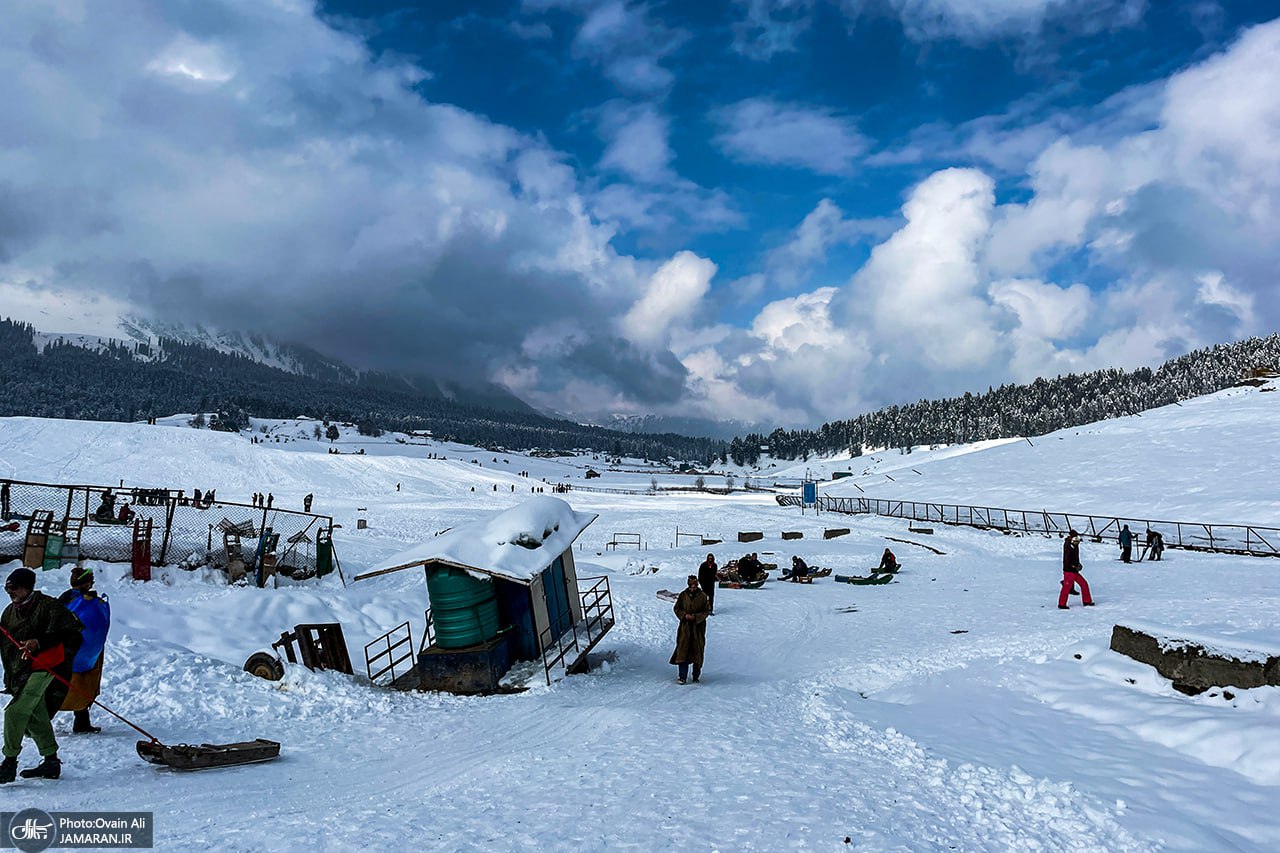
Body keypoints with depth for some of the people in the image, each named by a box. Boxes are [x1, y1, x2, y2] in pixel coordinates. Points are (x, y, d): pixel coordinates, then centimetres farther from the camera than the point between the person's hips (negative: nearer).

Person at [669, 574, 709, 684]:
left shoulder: (703, 596, -5)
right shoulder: (683, 595, -1)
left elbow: (707, 611, -2)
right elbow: (676, 608, 6)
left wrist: (695, 617, -14)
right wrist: (684, 615, -11)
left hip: (698, 627, -1)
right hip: (685, 627, 1)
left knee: (697, 650, 4)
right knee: (683, 649, -5)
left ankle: (696, 675, 19)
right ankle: (683, 676, -1)